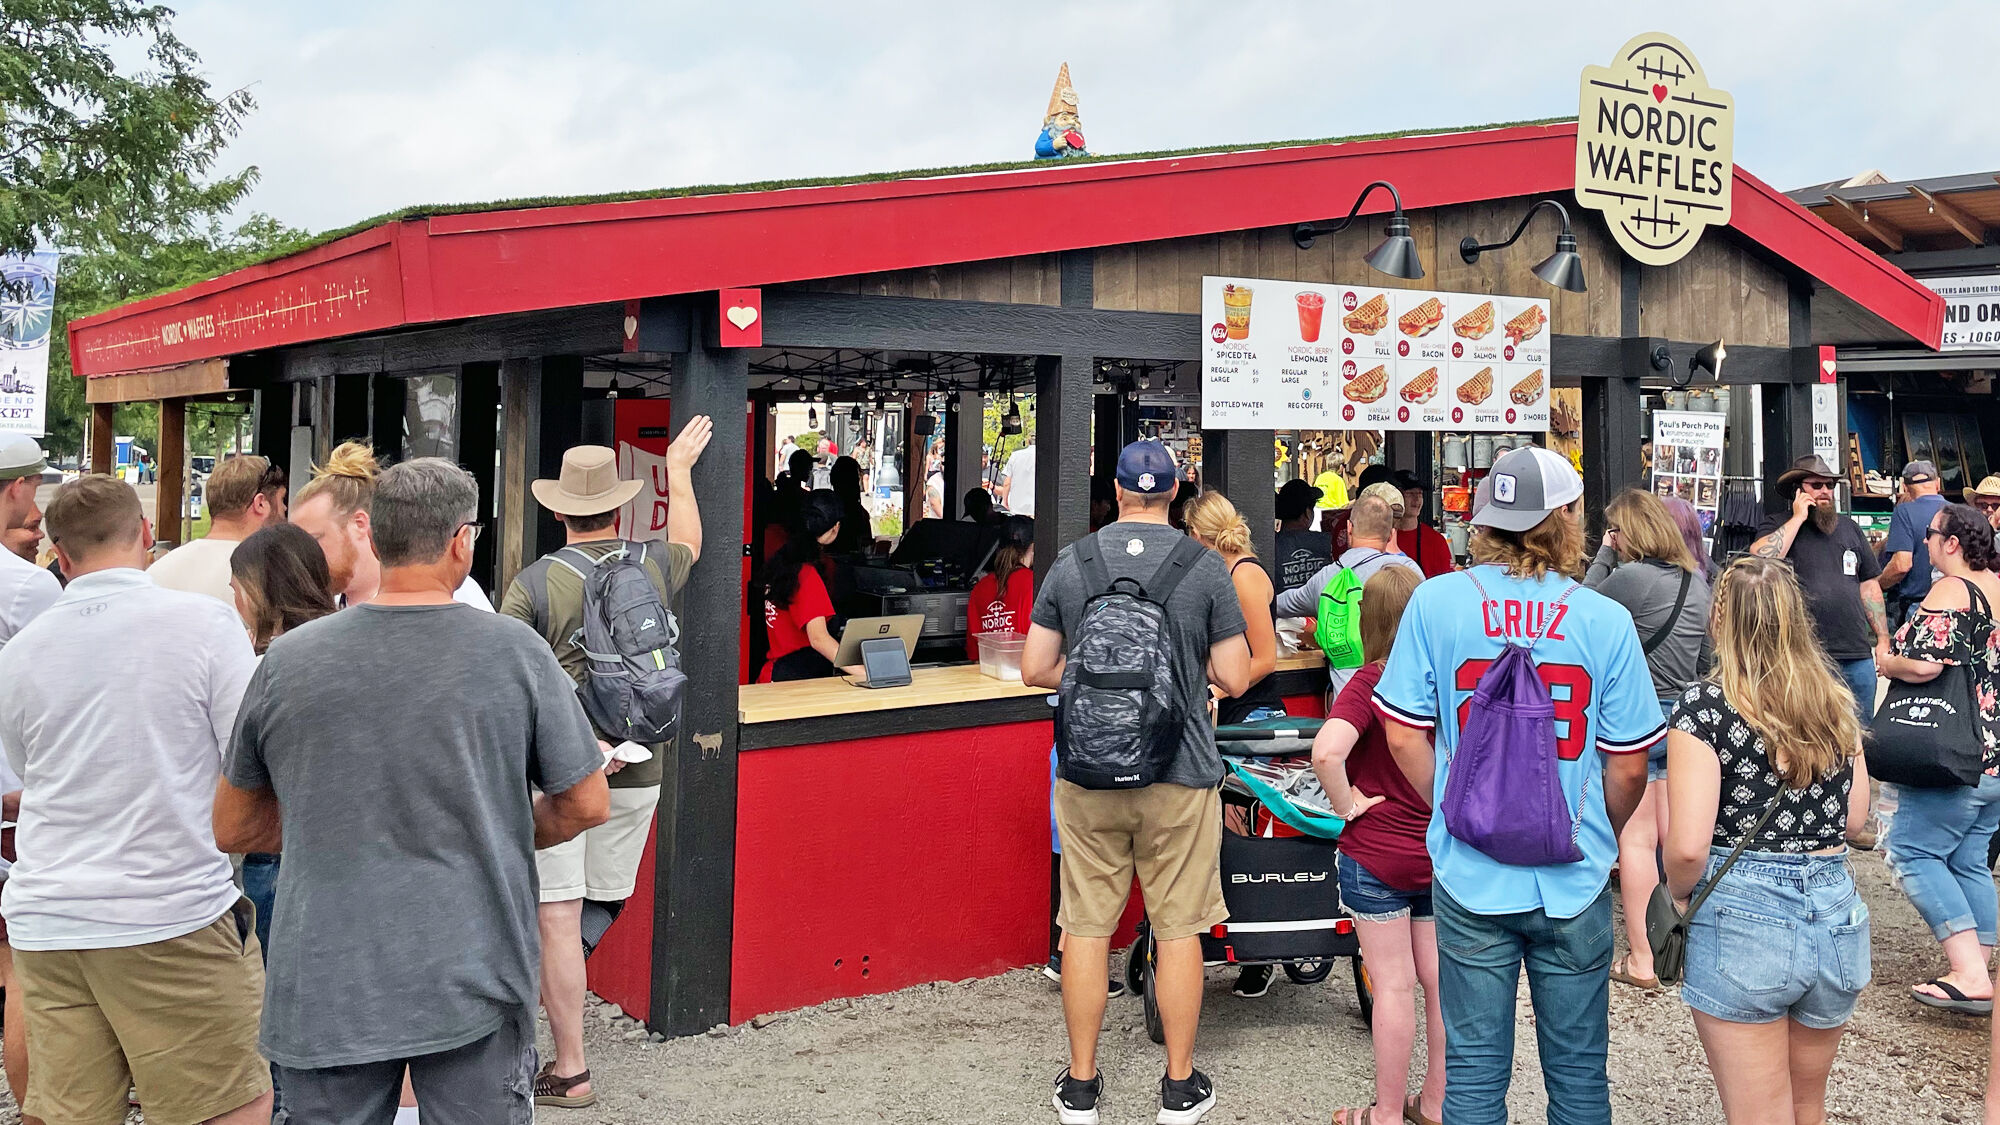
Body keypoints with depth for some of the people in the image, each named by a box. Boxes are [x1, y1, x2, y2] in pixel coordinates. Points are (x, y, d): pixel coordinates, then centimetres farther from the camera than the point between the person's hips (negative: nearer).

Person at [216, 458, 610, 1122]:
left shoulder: (287, 661, -2)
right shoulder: (513, 650, -9)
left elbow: (233, 830, 9)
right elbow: (588, 805, -2)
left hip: (323, 989, 2)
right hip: (474, 985, -2)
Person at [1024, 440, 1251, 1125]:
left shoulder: (1070, 563, -2)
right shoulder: (1206, 567, -6)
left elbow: (1035, 669, 1)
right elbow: (1235, 680, -5)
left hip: (1088, 777, 1)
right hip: (1181, 775, -1)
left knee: (1087, 928, 10)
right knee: (1178, 930, 9)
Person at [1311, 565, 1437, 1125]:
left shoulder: (1371, 682, -17)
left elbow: (1327, 751, -32)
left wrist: (1347, 804, -16)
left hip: (1377, 856, -5)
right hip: (1444, 853, 5)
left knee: (1393, 985, 4)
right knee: (1440, 979, 15)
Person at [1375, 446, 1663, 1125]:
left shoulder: (1435, 602, -6)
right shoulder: (1605, 619, -7)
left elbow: (1404, 737, -4)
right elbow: (1629, 765, -3)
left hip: (1469, 875, 0)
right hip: (1575, 881, 0)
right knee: (1578, 1070, 16)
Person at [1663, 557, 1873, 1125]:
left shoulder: (1704, 705, -13)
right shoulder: (1834, 699, 4)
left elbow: (1688, 846, -18)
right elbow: (1855, 815, 14)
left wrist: (1678, 893, 1)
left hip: (1743, 918, -5)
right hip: (1837, 912, 6)